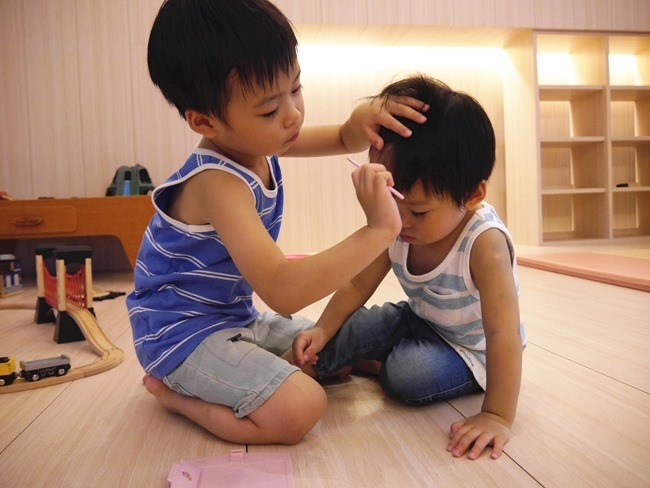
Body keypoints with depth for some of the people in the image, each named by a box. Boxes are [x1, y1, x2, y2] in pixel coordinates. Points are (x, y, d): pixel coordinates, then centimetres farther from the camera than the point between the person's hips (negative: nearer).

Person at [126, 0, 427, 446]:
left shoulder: (257, 142, -3)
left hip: (236, 317, 9)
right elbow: (282, 291, -41)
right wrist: (378, 230, -40)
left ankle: (190, 380, 15)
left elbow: (343, 141, 9)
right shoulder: (218, 183, -31)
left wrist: (363, 120, -15)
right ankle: (172, 391, -1)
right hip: (183, 331, -9)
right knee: (299, 409, -26)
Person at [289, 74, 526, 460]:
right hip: (418, 322, 6)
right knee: (353, 327, -13)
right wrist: (322, 333, -17)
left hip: (469, 349, -5)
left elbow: (503, 334, -36)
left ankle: (376, 365, 0)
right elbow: (358, 287, -7)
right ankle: (310, 365, 8)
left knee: (408, 375, -29)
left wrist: (498, 417, -37)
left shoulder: (484, 243, -35)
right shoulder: (397, 231, -16)